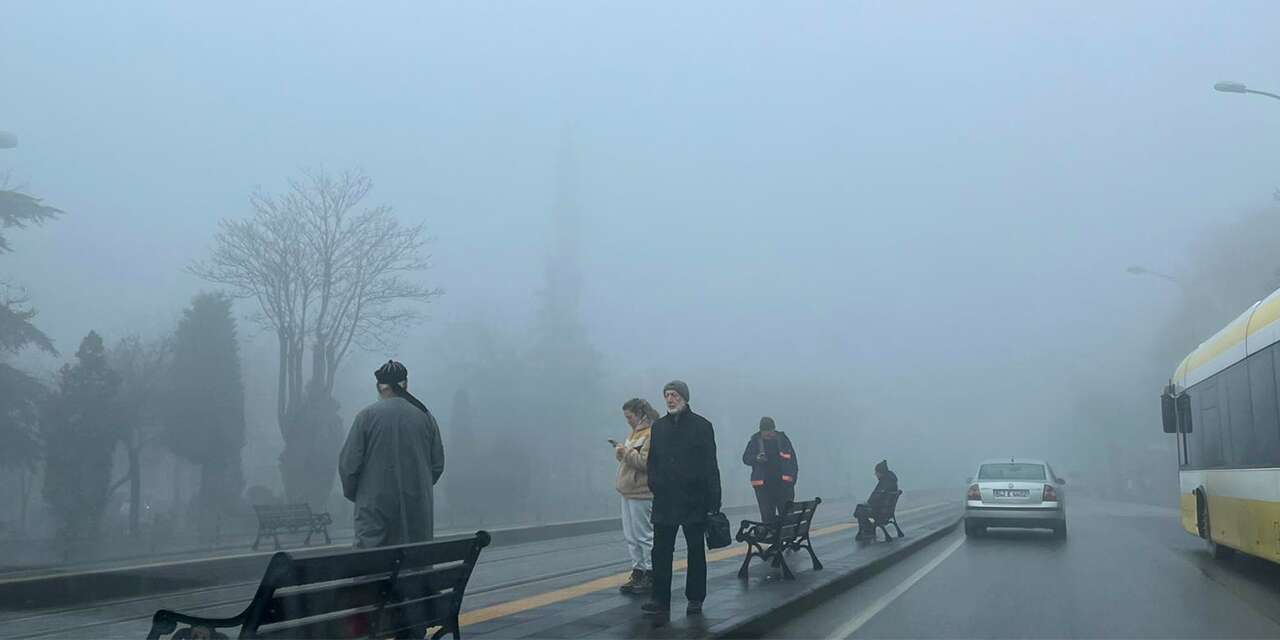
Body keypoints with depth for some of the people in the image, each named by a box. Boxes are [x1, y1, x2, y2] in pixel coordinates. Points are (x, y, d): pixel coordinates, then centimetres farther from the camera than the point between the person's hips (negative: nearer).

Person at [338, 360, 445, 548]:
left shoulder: (367, 416, -6)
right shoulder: (425, 416, 3)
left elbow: (348, 464, -6)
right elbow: (438, 464, 7)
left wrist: (352, 493, 11)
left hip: (376, 506, -3)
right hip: (418, 509, 3)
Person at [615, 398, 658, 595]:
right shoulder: (636, 432, 18)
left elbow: (647, 462, -22)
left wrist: (626, 453, -17)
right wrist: (621, 451, 3)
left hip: (642, 494, -10)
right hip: (629, 492, 10)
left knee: (645, 536, -2)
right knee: (631, 536, 13)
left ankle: (650, 575, 7)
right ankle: (638, 572, 21)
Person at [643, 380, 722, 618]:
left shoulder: (701, 426, -3)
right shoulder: (658, 427, 10)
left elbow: (710, 465, -6)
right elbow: (652, 462, 15)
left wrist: (713, 500, -10)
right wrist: (654, 485, 1)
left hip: (694, 500, -3)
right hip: (664, 502, 4)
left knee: (696, 552, 7)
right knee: (661, 552, 1)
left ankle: (695, 599, 17)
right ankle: (660, 600, 5)